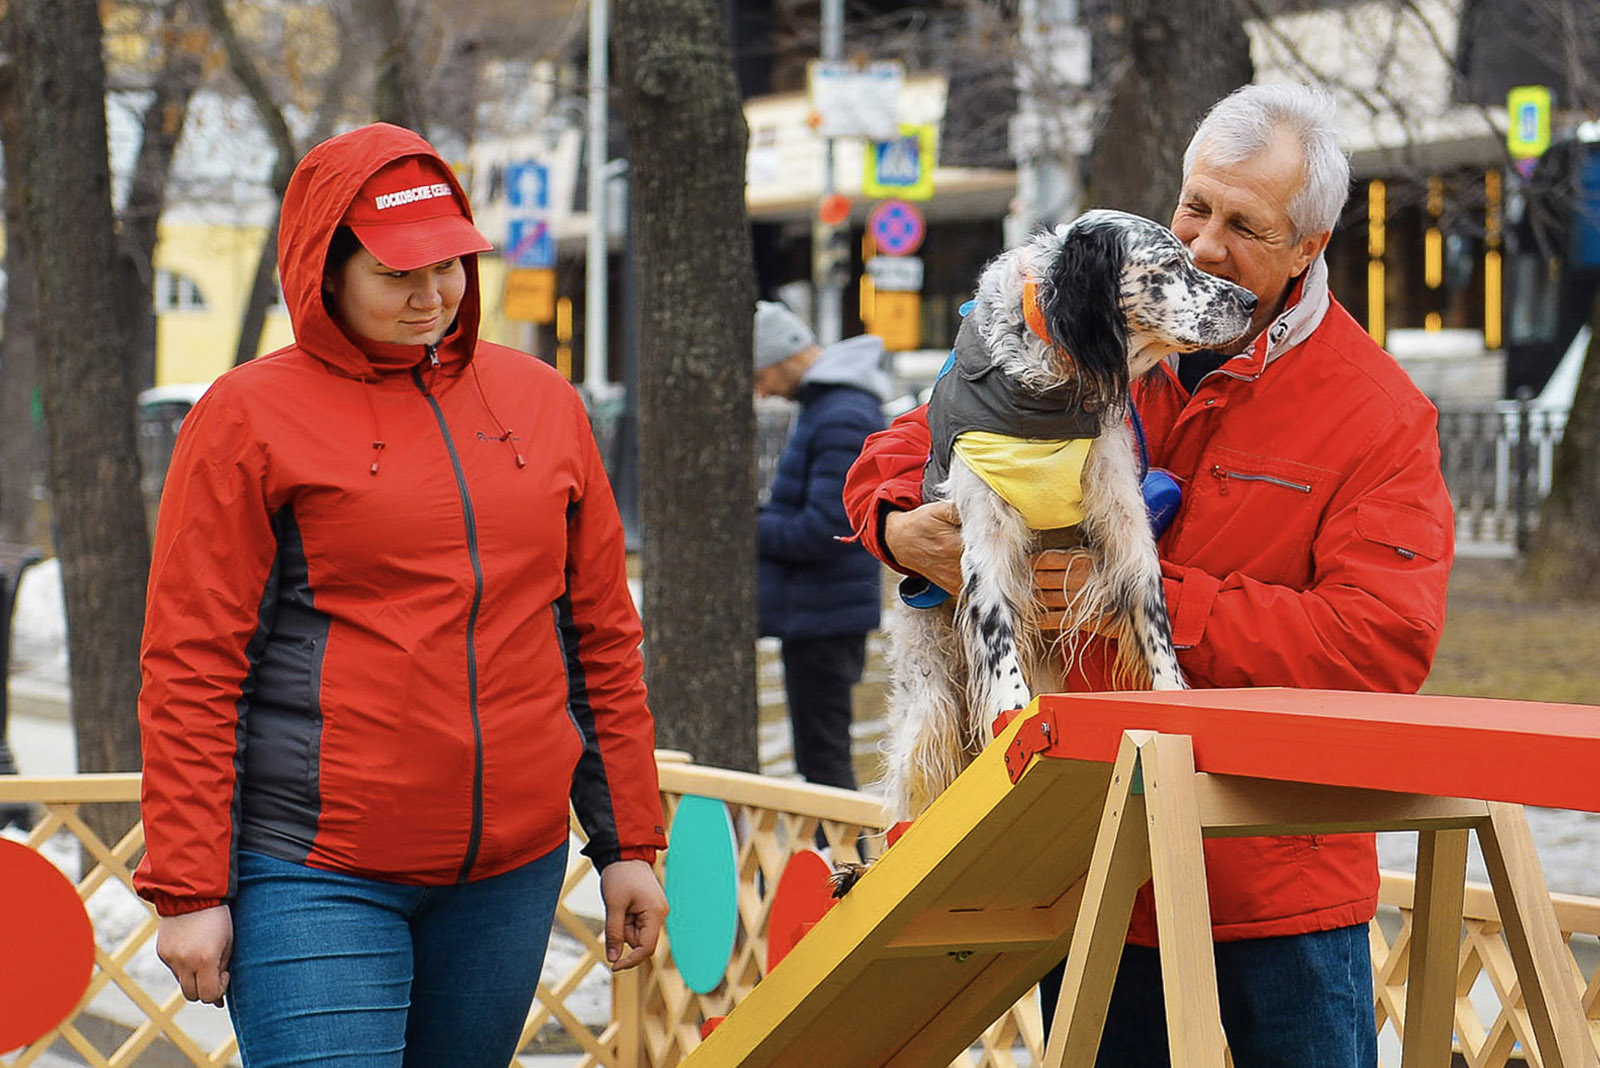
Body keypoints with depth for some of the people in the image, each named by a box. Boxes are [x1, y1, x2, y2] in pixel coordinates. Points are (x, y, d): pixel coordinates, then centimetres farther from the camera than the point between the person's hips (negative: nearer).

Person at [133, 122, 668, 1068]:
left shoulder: (540, 402, 11)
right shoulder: (251, 416, -2)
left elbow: (603, 635, 15)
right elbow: (191, 666, -5)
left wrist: (629, 844, 13)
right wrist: (189, 891, -9)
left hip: (513, 868, 5)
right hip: (317, 878, -4)